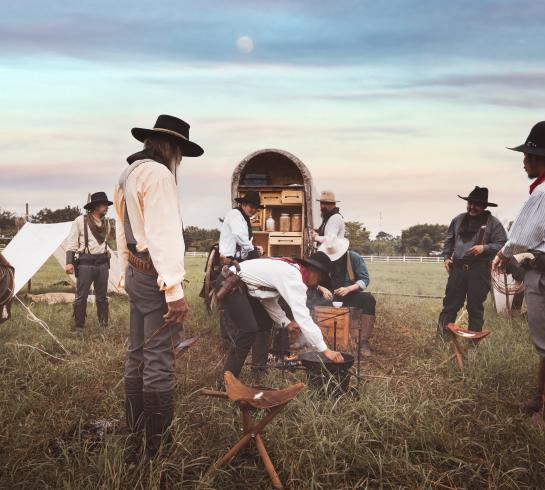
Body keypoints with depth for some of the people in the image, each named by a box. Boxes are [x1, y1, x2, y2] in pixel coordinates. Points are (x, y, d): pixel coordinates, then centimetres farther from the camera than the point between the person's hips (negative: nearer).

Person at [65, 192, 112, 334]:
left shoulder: (106, 222, 9)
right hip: (85, 263, -4)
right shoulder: (80, 221, -5)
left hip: (102, 263, 5)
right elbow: (71, 243, -4)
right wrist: (69, 262, -11)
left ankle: (104, 325, 19)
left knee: (102, 296, 10)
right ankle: (79, 327, 10)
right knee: (81, 296, -1)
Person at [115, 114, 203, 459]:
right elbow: (165, 235, -21)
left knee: (138, 357, 16)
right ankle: (158, 446, 3)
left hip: (136, 274, 10)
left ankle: (136, 437, 28)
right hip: (156, 278, -10)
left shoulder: (128, 175, 17)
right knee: (159, 363, -5)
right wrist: (175, 290, -23)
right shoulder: (158, 174, -14)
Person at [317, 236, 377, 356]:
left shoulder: (355, 257, -7)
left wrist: (348, 289, -28)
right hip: (332, 296, 1)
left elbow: (365, 279, -12)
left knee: (369, 299, -33)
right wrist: (323, 289, -27)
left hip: (352, 294, -1)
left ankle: (364, 342, -32)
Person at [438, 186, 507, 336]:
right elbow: (449, 240, 19)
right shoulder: (458, 220, 12)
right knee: (450, 303, 6)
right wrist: (446, 257, 6)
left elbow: (502, 245, -4)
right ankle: (441, 334, 14)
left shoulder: (493, 223, -1)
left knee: (475, 306, 6)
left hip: (480, 270, -3)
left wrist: (484, 248, -19)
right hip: (457, 267, 3)